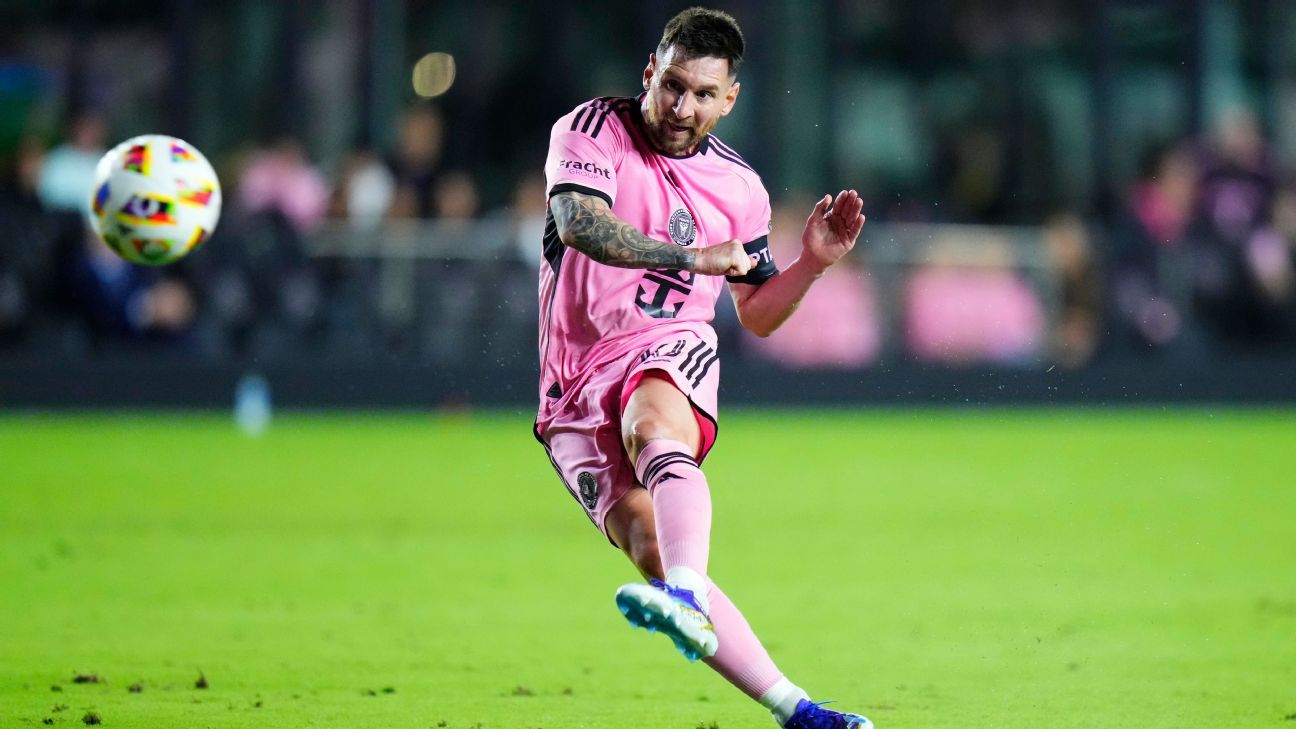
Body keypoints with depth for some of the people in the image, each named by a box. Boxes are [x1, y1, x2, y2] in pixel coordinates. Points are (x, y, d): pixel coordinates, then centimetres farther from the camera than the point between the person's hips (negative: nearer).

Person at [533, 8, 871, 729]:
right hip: (577, 384, 0)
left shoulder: (739, 187, 11)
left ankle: (687, 600, -61)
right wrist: (694, 256, -20)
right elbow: (580, 223, -19)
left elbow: (758, 314, 21)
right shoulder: (591, 130, 0)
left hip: (671, 350, 0)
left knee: (656, 430, -37)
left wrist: (814, 262, 4)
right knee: (648, 544, -16)